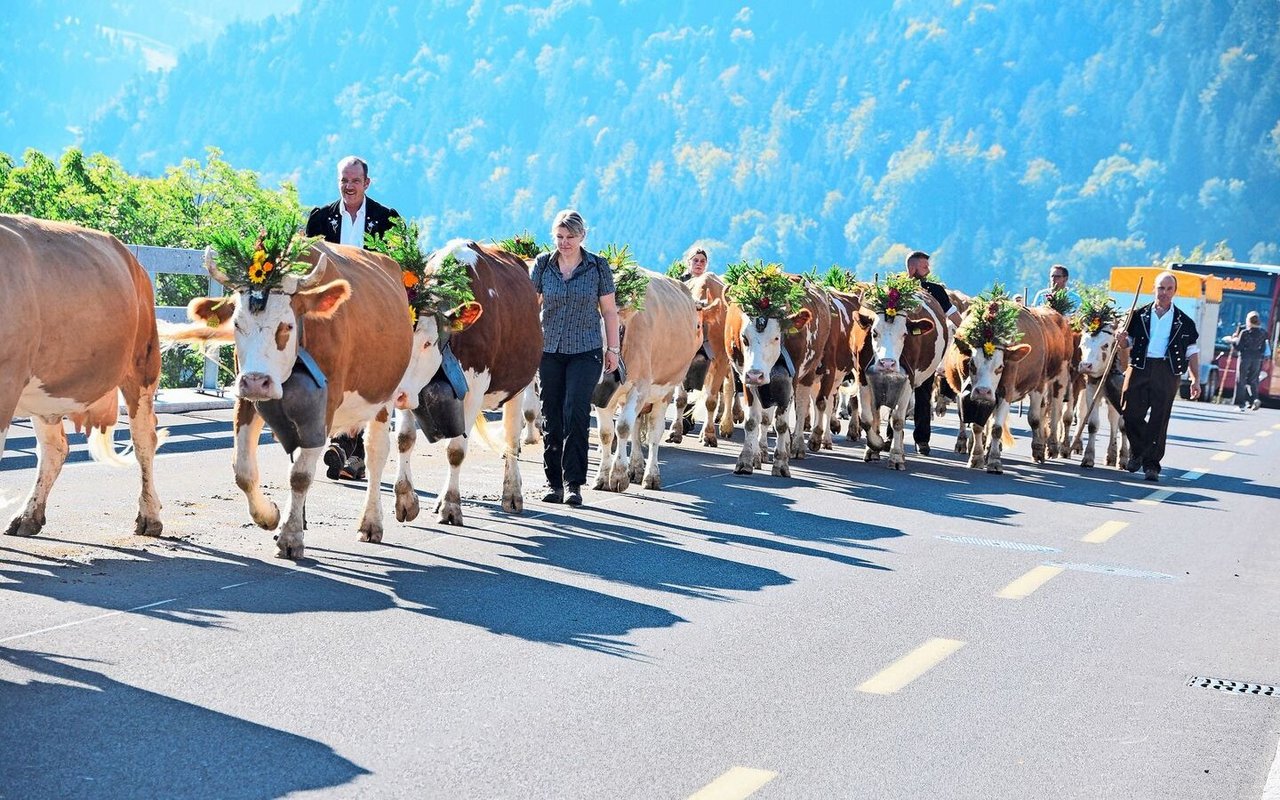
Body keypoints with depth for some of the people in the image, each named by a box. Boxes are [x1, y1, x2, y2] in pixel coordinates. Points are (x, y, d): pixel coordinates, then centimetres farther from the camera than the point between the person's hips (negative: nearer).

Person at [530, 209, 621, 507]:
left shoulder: (598, 266, -1)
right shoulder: (543, 264, 3)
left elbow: (609, 310, 4)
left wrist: (613, 349, 3)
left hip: (586, 352, -2)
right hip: (549, 350, 2)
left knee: (576, 413, -13)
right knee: (552, 417, 5)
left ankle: (574, 483, -8)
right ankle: (554, 483, 14)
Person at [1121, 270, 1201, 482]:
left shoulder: (1183, 321, 10)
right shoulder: (1139, 315, 12)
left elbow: (1192, 352, 13)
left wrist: (1195, 379, 5)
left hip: (1167, 371, -1)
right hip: (1139, 368, 1)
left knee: (1159, 419, -3)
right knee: (1130, 413, -3)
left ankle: (1151, 464, 4)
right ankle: (1137, 452, 23)